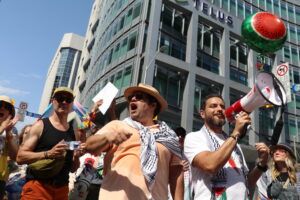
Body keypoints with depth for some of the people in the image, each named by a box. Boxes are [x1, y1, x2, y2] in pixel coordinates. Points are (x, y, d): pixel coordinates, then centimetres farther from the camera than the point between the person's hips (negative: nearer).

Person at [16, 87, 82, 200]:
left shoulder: (73, 132, 7)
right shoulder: (40, 125, -3)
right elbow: (20, 157, -8)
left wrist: (76, 157, -7)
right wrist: (48, 153, -20)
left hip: (61, 189, 4)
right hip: (37, 187, -4)